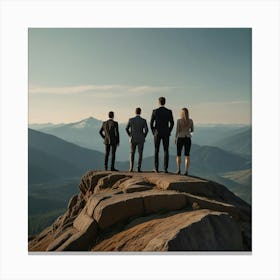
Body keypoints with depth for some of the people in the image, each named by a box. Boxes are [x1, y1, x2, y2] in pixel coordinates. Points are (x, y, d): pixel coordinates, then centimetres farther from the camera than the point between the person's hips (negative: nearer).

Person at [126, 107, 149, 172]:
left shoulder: (131, 120, -2)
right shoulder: (143, 120, -5)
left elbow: (127, 129, 2)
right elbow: (146, 130, -10)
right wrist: (144, 137, 5)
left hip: (133, 139, 1)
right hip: (140, 139, -1)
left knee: (132, 154, 11)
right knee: (140, 154, 4)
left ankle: (131, 168, 4)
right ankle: (138, 168, -3)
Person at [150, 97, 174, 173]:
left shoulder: (155, 111, -4)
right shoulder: (169, 111, -2)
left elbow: (151, 123, -3)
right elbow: (172, 123, -1)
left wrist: (153, 132, 11)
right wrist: (169, 132, 11)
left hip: (157, 133, 0)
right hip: (166, 134, 1)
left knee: (156, 151, 8)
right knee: (166, 151, 3)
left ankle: (156, 168, 8)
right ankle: (165, 169, -2)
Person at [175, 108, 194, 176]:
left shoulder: (179, 120, -9)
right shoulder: (191, 121, 1)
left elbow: (177, 131, -9)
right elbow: (192, 130, 13)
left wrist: (175, 139, 4)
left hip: (180, 139, -2)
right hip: (188, 139, 2)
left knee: (178, 154, 13)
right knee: (187, 155, 3)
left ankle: (178, 169, 9)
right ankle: (186, 171, -5)